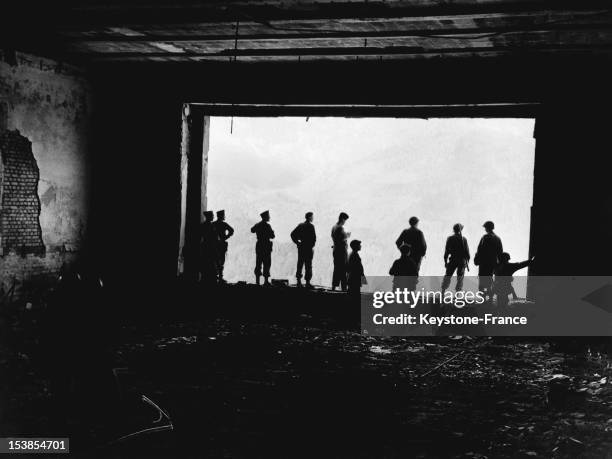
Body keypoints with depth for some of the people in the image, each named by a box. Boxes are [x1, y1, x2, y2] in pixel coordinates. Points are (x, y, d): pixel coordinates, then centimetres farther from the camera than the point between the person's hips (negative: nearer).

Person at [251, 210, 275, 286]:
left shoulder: (257, 225, 7)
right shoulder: (267, 226, -13)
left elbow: (252, 230, 27)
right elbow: (272, 236, -14)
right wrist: (272, 232, 6)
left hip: (259, 246, 6)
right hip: (266, 247, -6)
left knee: (258, 263, 9)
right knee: (266, 264, -3)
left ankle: (257, 280, 8)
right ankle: (266, 281, -6)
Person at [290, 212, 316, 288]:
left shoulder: (300, 225, 9)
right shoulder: (310, 226, -10)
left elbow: (292, 234, 8)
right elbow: (314, 238, -17)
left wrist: (297, 242, 8)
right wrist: (312, 246, -5)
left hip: (301, 247, 6)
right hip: (308, 248, -6)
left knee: (300, 264, 11)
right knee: (308, 265, -2)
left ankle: (299, 281, 12)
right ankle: (307, 282, -3)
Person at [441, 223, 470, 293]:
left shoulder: (450, 238, -4)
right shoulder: (464, 239, -2)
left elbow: (447, 251, -2)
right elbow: (467, 251, 1)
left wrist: (445, 261, 4)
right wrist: (467, 261, 9)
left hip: (453, 260, 0)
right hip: (462, 261, 0)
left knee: (448, 275, 8)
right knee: (460, 277, 6)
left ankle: (442, 292, 7)